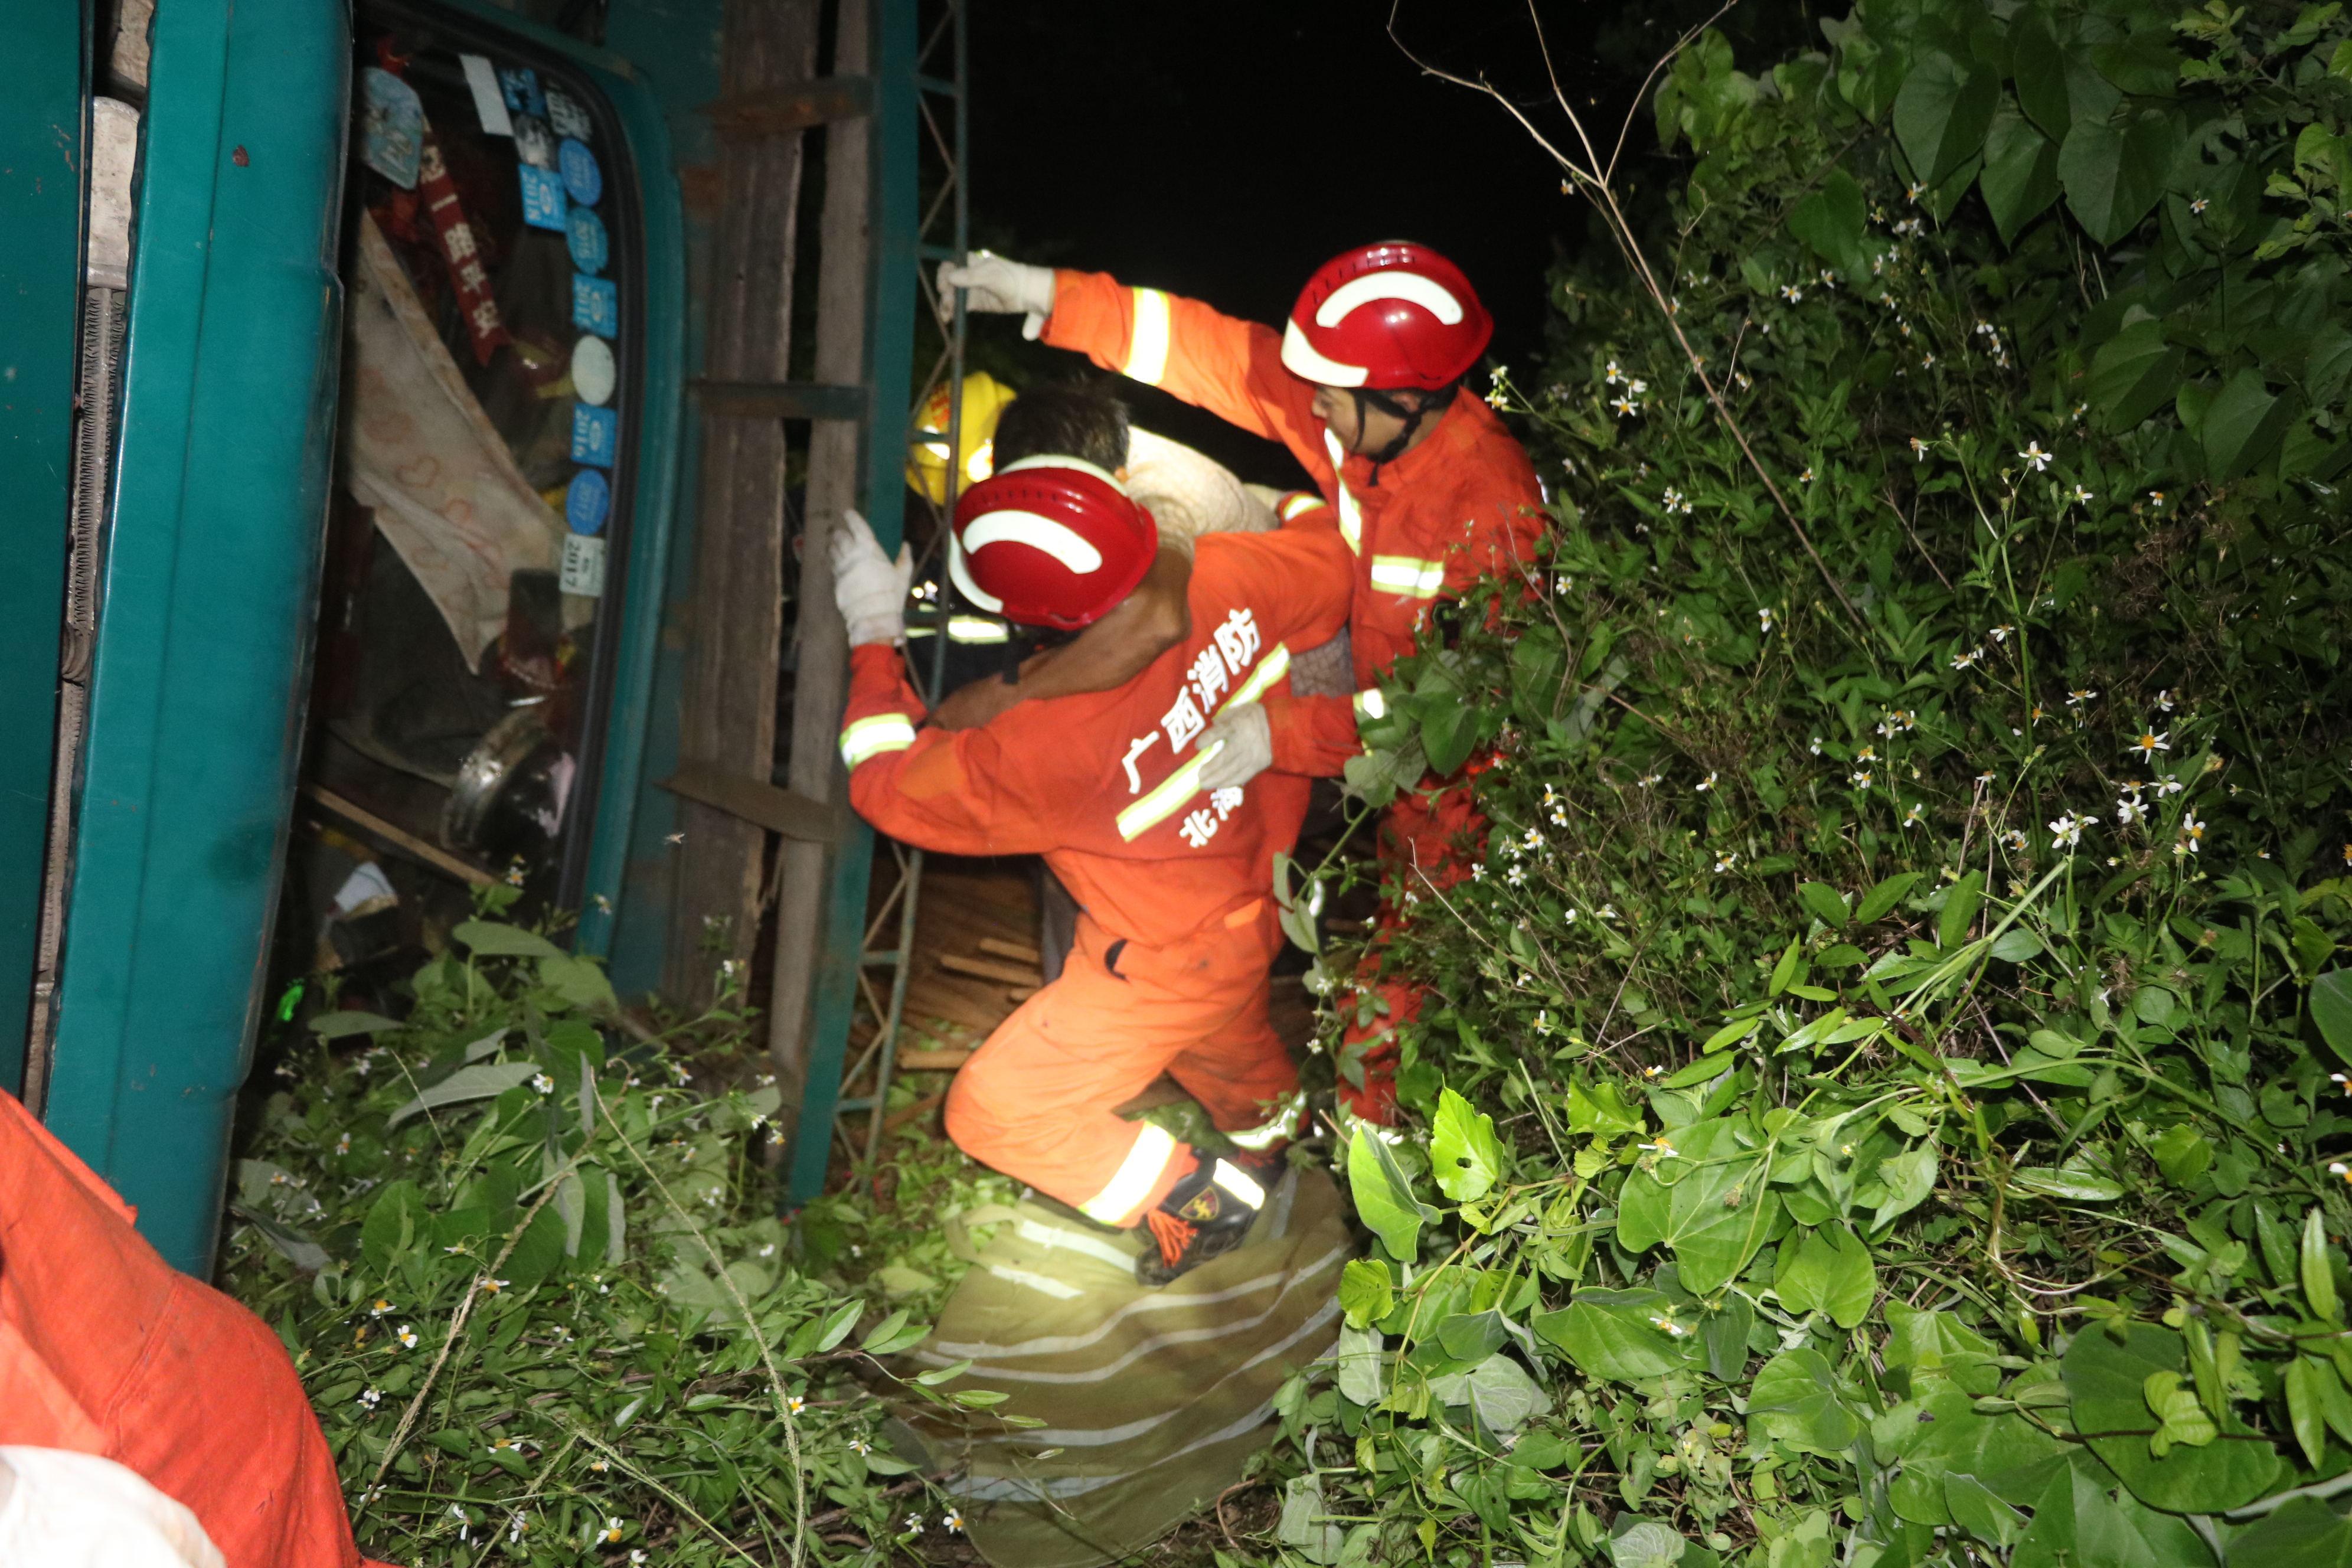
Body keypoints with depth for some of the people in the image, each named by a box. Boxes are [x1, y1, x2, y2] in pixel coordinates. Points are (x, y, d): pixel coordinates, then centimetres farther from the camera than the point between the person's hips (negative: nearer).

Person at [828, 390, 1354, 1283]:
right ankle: (1275, 1127, 70)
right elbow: (1330, 563, -4)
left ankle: (1197, 1201, 20)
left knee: (994, 1113, 9)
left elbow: (892, 785, -22)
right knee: (1224, 1034, 39)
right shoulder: (1226, 581, -27)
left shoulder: (1052, 739, -39)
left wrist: (875, 636, -15)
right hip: (1253, 903, 7)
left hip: (1163, 962, -7)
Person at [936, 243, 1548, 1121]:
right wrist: (1051, 297, -17)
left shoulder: (1495, 511, -36)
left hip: (1447, 753, -8)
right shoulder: (1353, 405, -17)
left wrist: (1282, 734, -43)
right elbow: (1211, 352, -13)